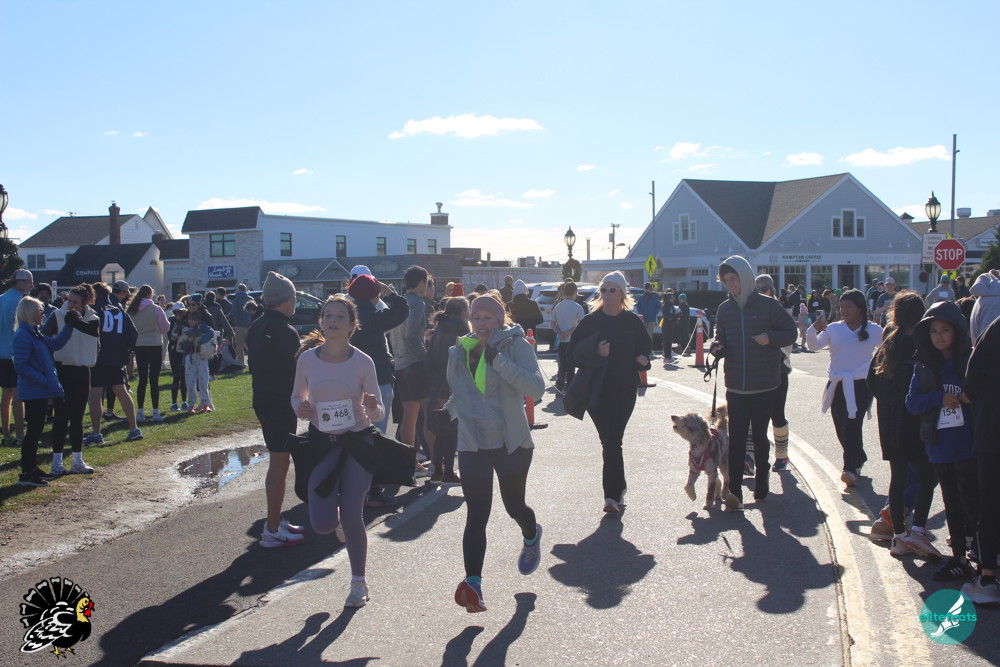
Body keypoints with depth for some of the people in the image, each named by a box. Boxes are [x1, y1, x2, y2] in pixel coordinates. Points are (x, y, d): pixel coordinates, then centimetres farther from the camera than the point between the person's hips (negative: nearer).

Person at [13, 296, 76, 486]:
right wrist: (43, 380, -21)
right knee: (33, 430, -4)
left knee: (36, 430, 16)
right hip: (33, 392, -10)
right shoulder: (23, 335, -17)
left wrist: (69, 326, 13)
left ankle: (32, 468, 25)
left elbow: (56, 344, 22)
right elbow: (20, 366, -21)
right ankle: (26, 474, 2)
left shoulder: (35, 333, 12)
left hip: (41, 392, 10)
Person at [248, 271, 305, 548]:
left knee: (277, 461, 19)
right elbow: (295, 372, -17)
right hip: (281, 403, -9)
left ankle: (275, 521, 29)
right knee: (279, 463, -2)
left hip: (262, 399, 9)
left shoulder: (257, 326, 9)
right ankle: (272, 530, 4)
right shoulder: (285, 331, -18)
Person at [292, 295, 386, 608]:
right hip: (321, 444, 2)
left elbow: (378, 413, -5)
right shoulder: (307, 359, -4)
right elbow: (297, 396, 12)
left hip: (357, 443, -2)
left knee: (352, 517, -6)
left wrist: (372, 409, -28)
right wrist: (301, 409, -11)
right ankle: (338, 518, 33)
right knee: (322, 524, -7)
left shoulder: (363, 362, -9)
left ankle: (359, 582, 19)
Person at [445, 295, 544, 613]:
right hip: (472, 446, 2)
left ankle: (531, 537, 49)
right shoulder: (459, 353, 6)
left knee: (514, 506, 14)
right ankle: (473, 583, -14)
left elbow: (536, 388, -23)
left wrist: (498, 360, -27)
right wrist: (448, 411, 2)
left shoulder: (516, 346, -8)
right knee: (476, 515, -9)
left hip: (513, 443, -2)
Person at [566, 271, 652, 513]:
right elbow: (574, 352, -2)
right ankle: (618, 488, 23)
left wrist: (642, 360, -6)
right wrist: (594, 352, -19)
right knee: (611, 441, 4)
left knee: (611, 441, -6)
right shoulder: (590, 321, 0)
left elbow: (645, 347, 16)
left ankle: (613, 493, -2)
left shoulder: (633, 321, 4)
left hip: (625, 391, 0)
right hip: (596, 390, 0)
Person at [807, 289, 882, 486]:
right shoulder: (833, 329, 5)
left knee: (852, 425, -16)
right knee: (842, 429, 9)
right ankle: (859, 458, 31)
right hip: (837, 385, 3)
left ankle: (850, 469, -19)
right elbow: (814, 346, -7)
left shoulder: (874, 330, 2)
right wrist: (813, 330, -26)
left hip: (860, 385, -3)